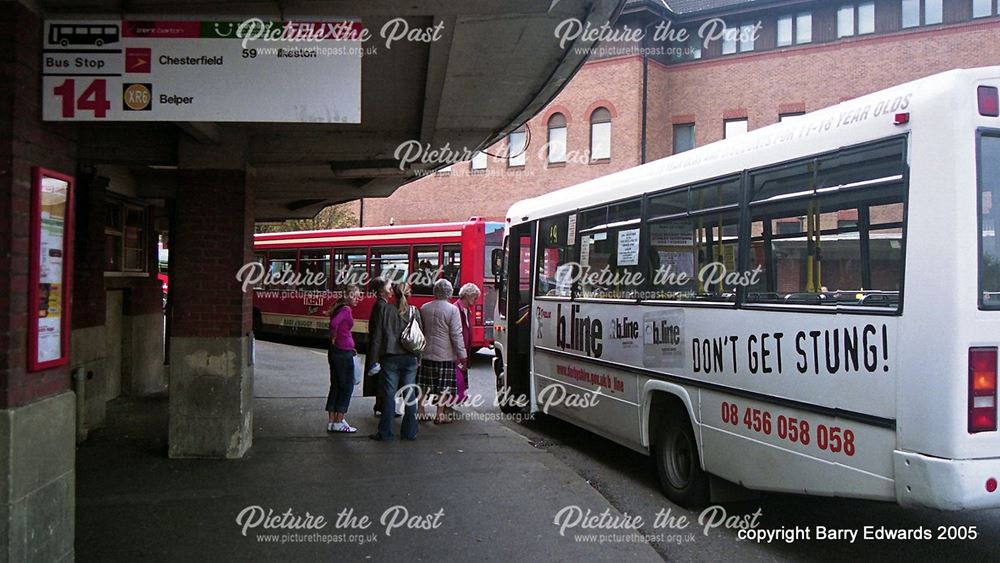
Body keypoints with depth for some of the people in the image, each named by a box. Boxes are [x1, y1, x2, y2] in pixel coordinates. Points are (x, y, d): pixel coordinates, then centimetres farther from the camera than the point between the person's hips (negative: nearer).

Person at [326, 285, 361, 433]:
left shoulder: (338, 308, 12)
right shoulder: (346, 309, -15)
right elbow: (334, 323, -31)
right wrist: (334, 338, -13)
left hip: (335, 352, 9)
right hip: (343, 353, -9)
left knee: (335, 386, 12)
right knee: (347, 387, 0)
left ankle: (331, 422, 16)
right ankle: (339, 422, 3)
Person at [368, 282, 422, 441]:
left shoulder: (386, 310, -4)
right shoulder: (415, 312, 0)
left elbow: (377, 337, -2)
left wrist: (375, 359, 4)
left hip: (390, 358, -1)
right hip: (410, 358, 1)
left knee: (389, 395, 2)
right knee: (410, 395, 8)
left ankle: (385, 432, 5)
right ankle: (410, 432, 13)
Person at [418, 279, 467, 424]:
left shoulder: (424, 308, 5)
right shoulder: (452, 310, -11)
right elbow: (456, 334, -13)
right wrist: (462, 355, -7)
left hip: (426, 354, 4)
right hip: (445, 355, -4)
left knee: (423, 385, 12)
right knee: (444, 387, 3)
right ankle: (440, 415, 4)